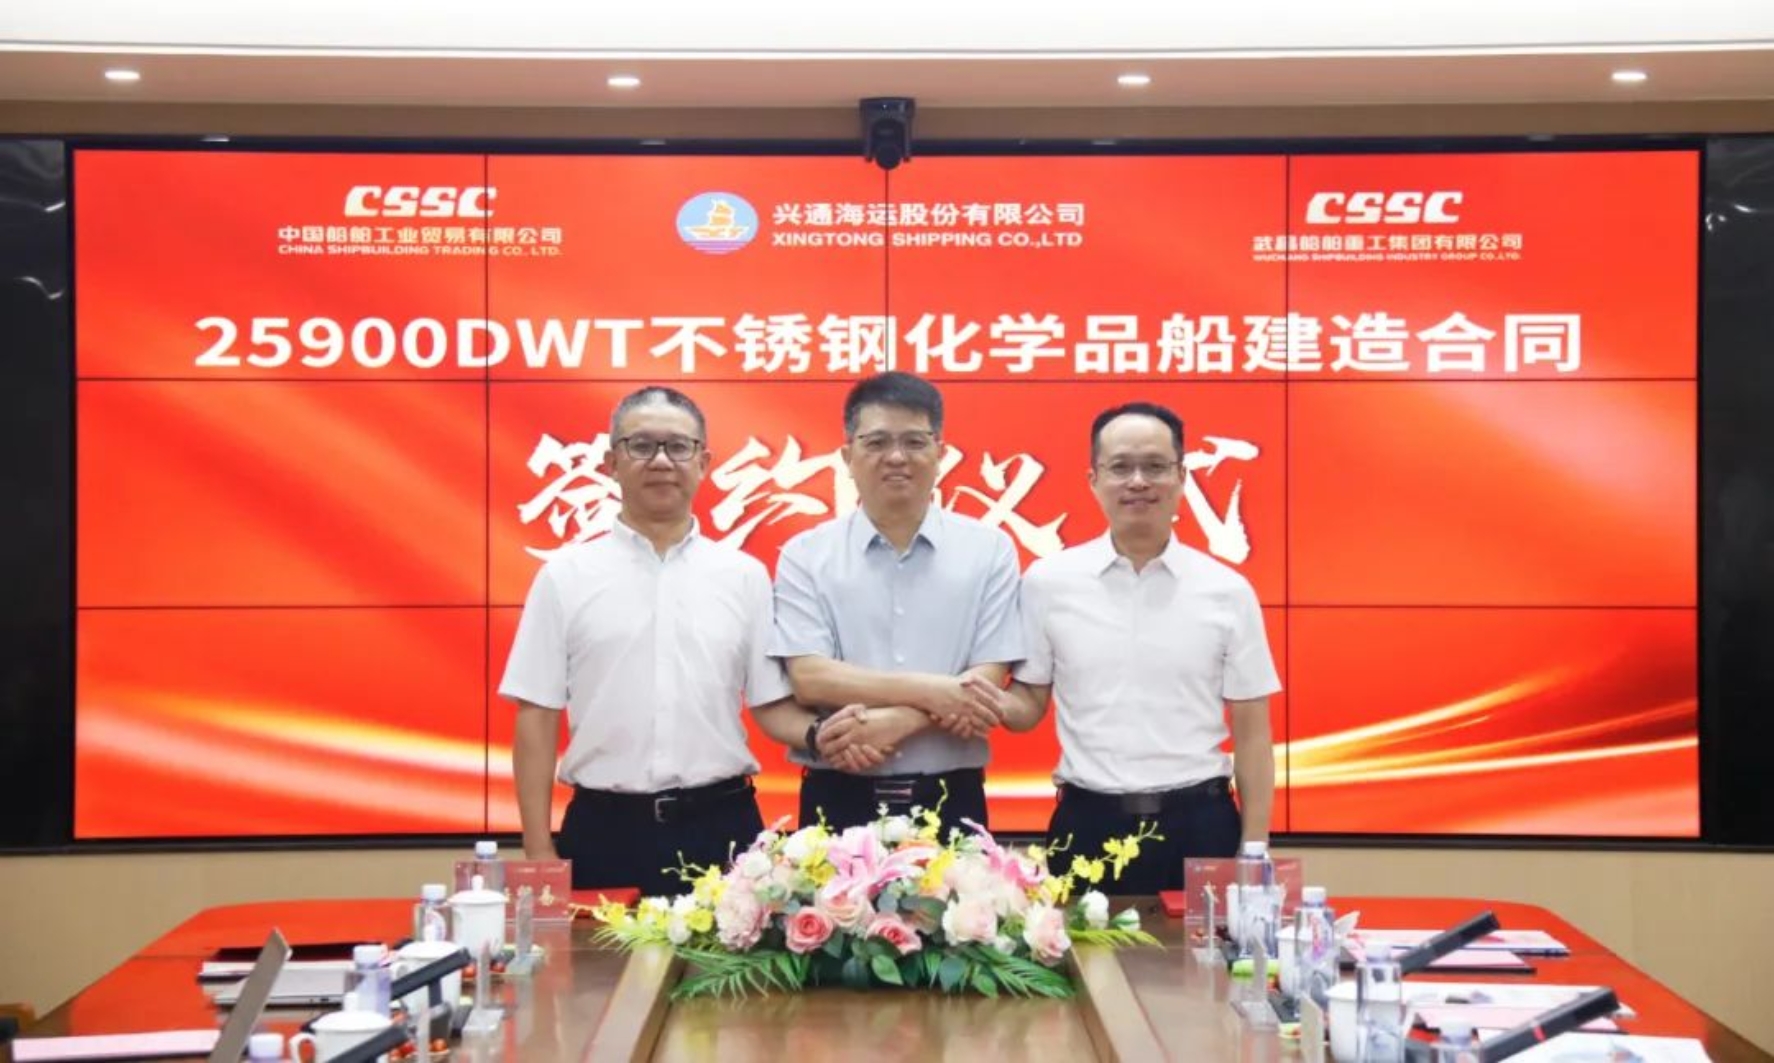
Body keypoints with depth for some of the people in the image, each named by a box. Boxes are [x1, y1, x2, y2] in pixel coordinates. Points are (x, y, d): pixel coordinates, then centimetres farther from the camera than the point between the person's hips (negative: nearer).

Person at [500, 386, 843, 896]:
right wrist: (539, 851, -2)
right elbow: (537, 717, 2)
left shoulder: (745, 575, 6)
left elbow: (771, 704, 7)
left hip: (721, 825, 1)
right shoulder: (566, 575, 2)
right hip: (604, 829, -1)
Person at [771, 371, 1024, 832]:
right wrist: (931, 691, -17)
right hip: (839, 802, 0)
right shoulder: (806, 556, 1)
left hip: (949, 802, 0)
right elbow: (809, 680, -9)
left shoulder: (989, 550, 1)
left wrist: (892, 723, -19)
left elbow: (984, 688, -5)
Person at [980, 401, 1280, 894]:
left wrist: (1254, 852, 0)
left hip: (1199, 825, 0)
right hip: (1089, 825, 0)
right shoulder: (1048, 581, 1)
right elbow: (1030, 701, 8)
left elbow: (1251, 732, 4)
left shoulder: (1227, 591, 2)